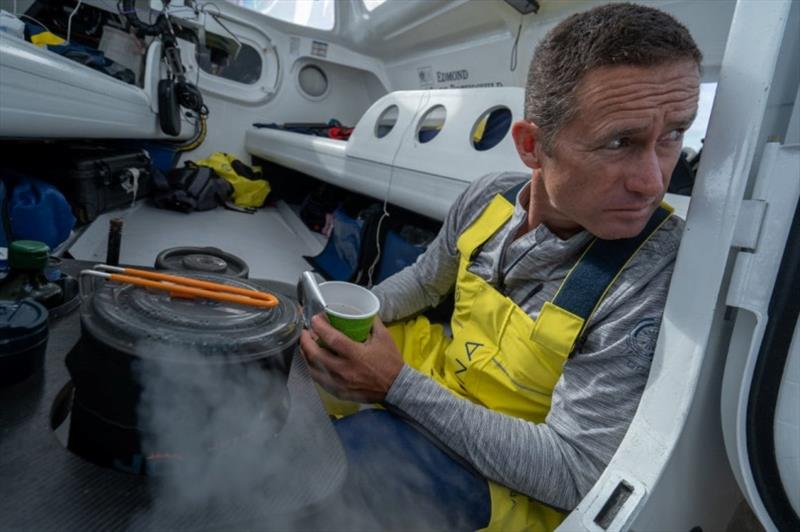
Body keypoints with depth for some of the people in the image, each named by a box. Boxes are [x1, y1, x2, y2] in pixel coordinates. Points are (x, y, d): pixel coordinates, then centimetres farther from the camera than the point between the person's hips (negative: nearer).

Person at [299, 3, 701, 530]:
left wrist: (398, 385, -29)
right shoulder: (487, 198, -10)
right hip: (440, 366, 6)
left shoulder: (661, 274, -30)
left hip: (511, 477, -5)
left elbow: (572, 474, -28)